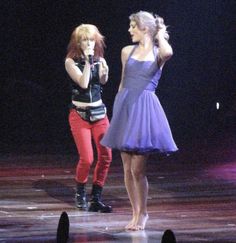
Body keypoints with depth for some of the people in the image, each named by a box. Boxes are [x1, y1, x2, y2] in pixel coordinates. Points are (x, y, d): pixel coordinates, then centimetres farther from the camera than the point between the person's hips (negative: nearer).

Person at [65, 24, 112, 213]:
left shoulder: (99, 59, 5)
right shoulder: (71, 61, -5)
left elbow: (103, 81, -11)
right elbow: (83, 83, -16)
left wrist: (103, 69, -31)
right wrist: (87, 62, -19)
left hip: (99, 113, 4)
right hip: (80, 115, -4)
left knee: (106, 157, -3)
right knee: (87, 158, -12)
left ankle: (96, 197, 8)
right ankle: (80, 194, 14)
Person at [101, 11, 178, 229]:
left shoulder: (158, 54, -1)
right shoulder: (127, 52, 11)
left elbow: (168, 52, -26)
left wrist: (160, 35, -7)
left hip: (145, 110, -5)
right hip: (125, 108, 5)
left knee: (138, 169, -7)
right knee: (127, 168, 6)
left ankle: (143, 213, 11)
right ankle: (136, 213, 17)